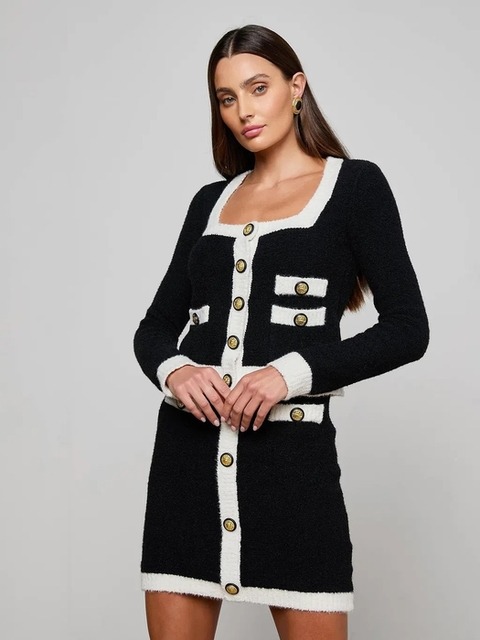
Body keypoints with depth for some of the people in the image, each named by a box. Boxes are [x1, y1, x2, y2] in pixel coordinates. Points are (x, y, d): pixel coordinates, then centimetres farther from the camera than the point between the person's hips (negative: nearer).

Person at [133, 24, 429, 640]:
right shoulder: (211, 201, 17)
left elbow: (407, 329, -4)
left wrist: (294, 371, -17)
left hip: (291, 446, -4)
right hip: (188, 447, 4)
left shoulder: (354, 184, 4)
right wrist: (173, 370, -8)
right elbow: (154, 328, 15)